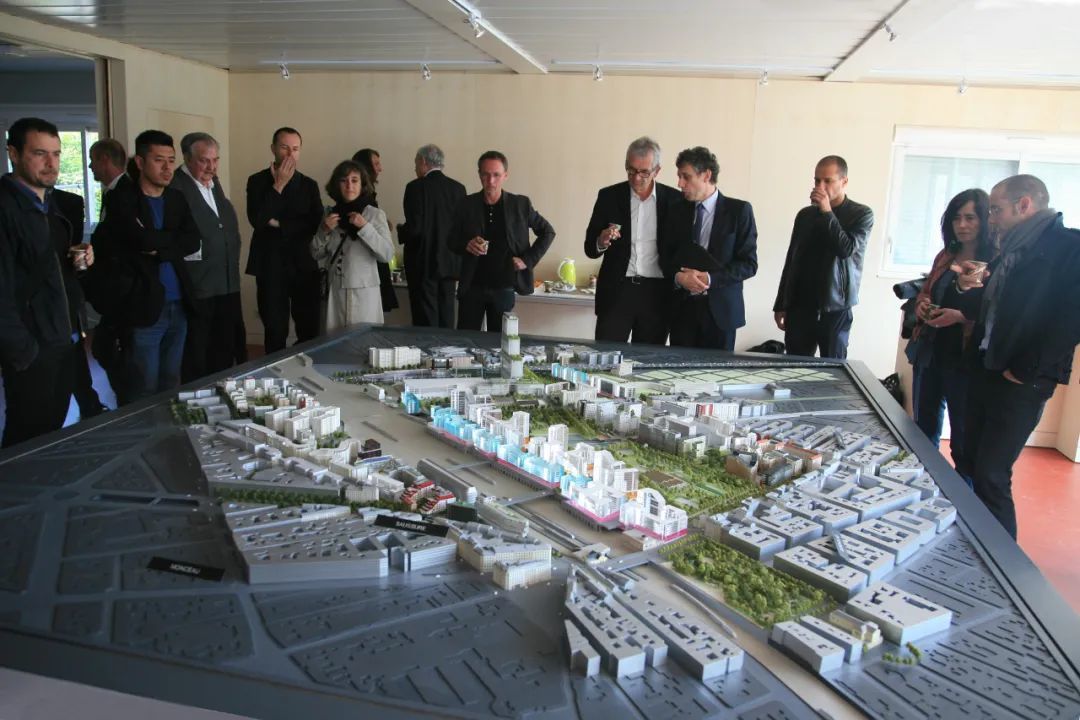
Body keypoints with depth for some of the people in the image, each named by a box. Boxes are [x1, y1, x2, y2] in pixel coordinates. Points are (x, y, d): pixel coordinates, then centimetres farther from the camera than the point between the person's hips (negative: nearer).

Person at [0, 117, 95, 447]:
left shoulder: (50, 203, 12)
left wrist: (80, 258, 2)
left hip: (64, 340, 8)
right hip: (32, 349, -8)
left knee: (53, 430, 17)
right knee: (28, 439, 4)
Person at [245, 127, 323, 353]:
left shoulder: (309, 185, 10)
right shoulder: (258, 181, 3)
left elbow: (316, 224, -1)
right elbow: (257, 220, -11)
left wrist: (280, 224, -9)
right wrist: (278, 184, -11)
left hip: (304, 266, 2)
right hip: (270, 266, -2)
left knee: (310, 331, 2)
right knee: (275, 332, 2)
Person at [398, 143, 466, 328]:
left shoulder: (416, 187, -11)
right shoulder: (458, 188, 5)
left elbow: (415, 228, -16)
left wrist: (400, 231, 4)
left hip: (423, 264, -5)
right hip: (450, 264, 5)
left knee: (426, 320, 0)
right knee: (446, 321, 11)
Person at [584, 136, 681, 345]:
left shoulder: (674, 199, 3)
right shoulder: (609, 196, 3)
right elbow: (590, 248, 4)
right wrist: (601, 242, -17)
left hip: (657, 294, 0)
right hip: (616, 291, 0)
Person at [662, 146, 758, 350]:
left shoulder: (739, 210, -1)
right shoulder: (678, 210, 10)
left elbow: (749, 264, -4)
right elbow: (665, 256, 12)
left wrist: (709, 278, -16)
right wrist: (678, 276, -10)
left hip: (720, 310, -3)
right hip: (683, 308, 3)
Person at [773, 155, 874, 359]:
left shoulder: (861, 214, -1)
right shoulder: (805, 214, 9)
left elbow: (846, 249, -16)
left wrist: (827, 213, -14)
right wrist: (781, 305, 11)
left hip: (835, 308, -3)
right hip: (799, 307, 3)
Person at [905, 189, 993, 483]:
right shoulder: (945, 257, 13)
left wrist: (962, 316, -26)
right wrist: (922, 304, 2)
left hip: (964, 359, -7)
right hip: (929, 354, 7)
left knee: (963, 441, 1)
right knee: (924, 429, 16)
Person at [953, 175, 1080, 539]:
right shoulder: (1009, 252, 14)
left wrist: (1027, 371, -17)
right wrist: (967, 289, 0)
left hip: (1019, 384, -8)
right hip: (984, 372, 8)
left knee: (991, 477, -5)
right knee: (969, 465, 13)